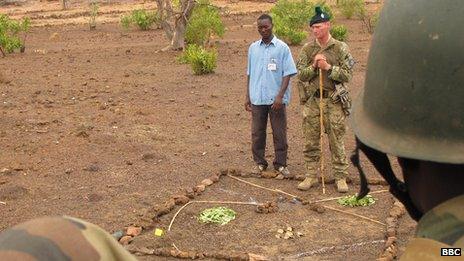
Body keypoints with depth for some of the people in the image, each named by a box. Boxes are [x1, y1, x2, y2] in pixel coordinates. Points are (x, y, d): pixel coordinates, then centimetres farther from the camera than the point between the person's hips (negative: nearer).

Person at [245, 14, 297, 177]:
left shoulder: (282, 48, -3)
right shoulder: (253, 48, 8)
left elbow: (287, 74, -6)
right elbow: (250, 74, 14)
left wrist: (280, 96, -15)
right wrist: (248, 96, 10)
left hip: (276, 99, -3)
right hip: (257, 98, 3)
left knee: (280, 133, 4)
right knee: (257, 133, 8)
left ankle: (281, 164, 15)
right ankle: (259, 162, 20)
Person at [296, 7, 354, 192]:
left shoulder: (340, 48, 0)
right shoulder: (307, 49, 6)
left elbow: (347, 74, -5)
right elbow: (300, 75, 3)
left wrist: (328, 67, -16)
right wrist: (313, 66, -14)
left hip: (333, 101, -2)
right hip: (311, 101, 2)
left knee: (336, 141, 3)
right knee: (311, 141, 6)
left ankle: (340, 177, 12)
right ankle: (311, 176, 16)